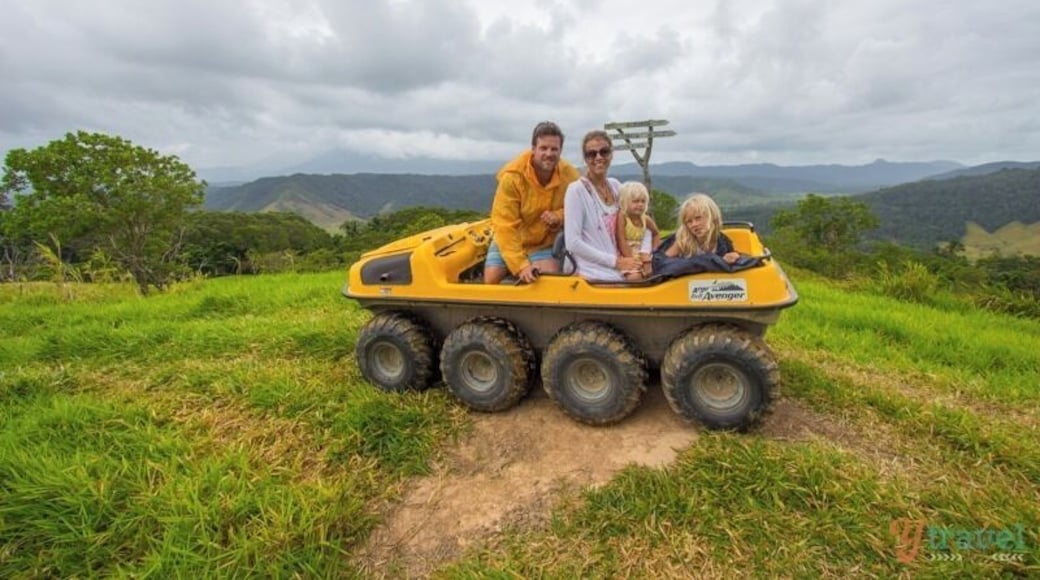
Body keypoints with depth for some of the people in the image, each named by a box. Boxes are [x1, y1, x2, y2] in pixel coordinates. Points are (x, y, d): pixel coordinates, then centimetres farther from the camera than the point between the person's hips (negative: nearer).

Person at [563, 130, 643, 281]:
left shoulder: (616, 185, 9)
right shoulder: (576, 190, -9)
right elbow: (573, 243, -15)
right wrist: (615, 262, -15)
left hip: (620, 267, 6)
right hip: (595, 273, -6)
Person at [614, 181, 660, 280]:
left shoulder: (646, 219, 3)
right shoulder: (621, 216, -14)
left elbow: (656, 233, 24)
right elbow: (621, 241, -19)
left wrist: (655, 251, 10)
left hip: (640, 257, 7)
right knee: (634, 276, -31)